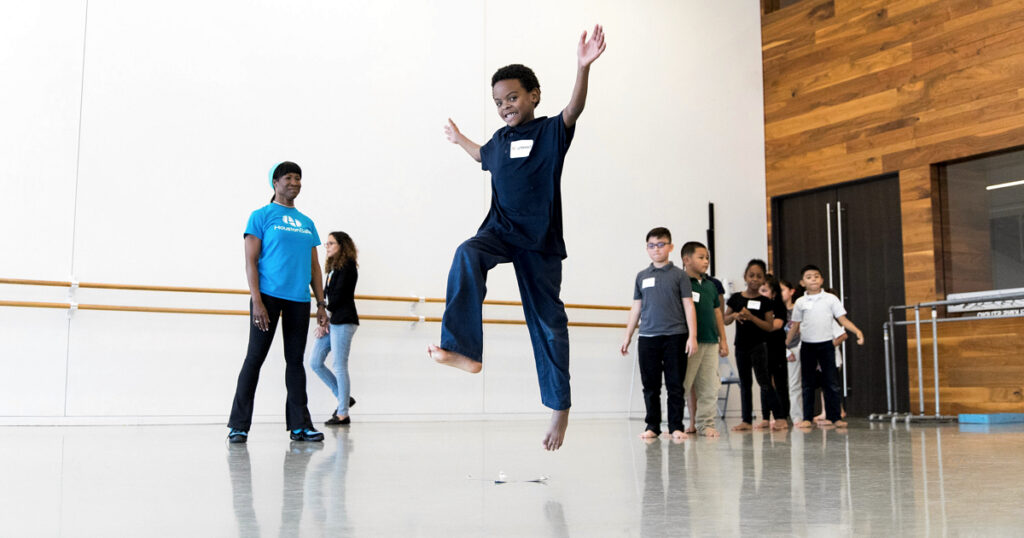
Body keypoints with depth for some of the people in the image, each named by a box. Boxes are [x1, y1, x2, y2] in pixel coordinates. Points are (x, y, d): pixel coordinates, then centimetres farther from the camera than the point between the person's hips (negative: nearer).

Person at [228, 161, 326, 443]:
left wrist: (321, 304, 10)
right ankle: (239, 425, 5)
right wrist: (256, 301, -15)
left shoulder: (307, 223, 16)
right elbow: (251, 261, -5)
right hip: (268, 296, -5)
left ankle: (299, 424, 12)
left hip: (299, 299, 5)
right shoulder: (261, 216, 1)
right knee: (255, 358, -2)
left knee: (295, 360, 8)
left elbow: (314, 266, 17)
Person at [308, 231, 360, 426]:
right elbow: (328, 295, 15)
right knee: (315, 363, 7)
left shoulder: (348, 266, -7)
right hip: (330, 321, 9)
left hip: (343, 322, -9)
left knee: (339, 366, -6)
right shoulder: (333, 268, 19)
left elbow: (339, 296, -13)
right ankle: (344, 398, 17)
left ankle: (343, 413, 1)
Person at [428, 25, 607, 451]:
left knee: (547, 319, 3)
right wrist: (460, 139, 49)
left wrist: (583, 67, -40)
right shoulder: (499, 140, 12)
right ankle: (464, 351, -35)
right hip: (500, 231, 4)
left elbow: (574, 109, -24)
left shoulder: (551, 132, -3)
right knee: (467, 255, -30)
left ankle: (560, 406, 16)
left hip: (540, 240, -3)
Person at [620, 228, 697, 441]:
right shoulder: (641, 276, 11)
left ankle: (676, 427, 9)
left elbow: (688, 306, 1)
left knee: (675, 385, 2)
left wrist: (692, 336, -6)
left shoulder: (679, 275, 3)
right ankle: (652, 426, 15)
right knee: (650, 386, 6)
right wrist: (627, 337, 14)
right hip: (647, 337, 3)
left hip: (675, 336, -2)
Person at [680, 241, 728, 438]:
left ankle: (705, 423, 14)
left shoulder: (711, 284, 15)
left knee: (710, 386, 7)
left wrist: (723, 340, 18)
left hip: (710, 341, 7)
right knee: (682, 383, -4)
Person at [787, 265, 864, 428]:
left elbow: (842, 319, -3)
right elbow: (795, 326, 11)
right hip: (807, 345, 1)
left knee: (831, 382, -1)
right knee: (807, 383, 5)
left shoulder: (830, 299, 0)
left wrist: (857, 331, -18)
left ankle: (834, 417, 4)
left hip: (826, 343, -1)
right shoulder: (800, 303, 5)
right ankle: (807, 418, 9)